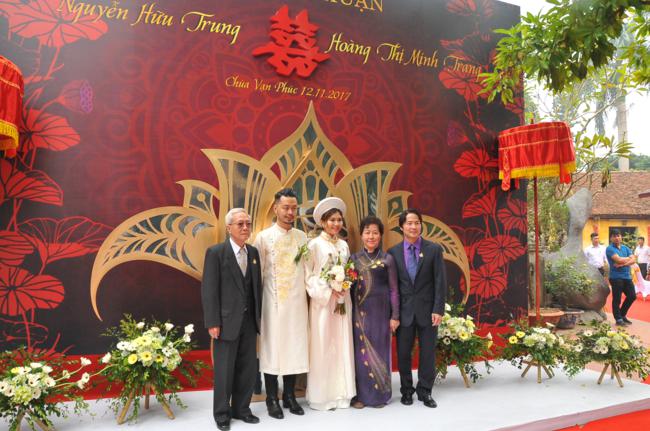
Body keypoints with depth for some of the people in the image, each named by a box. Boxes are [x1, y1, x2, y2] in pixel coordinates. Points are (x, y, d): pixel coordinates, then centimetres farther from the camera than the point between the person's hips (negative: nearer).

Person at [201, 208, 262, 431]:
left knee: (248, 368, 13)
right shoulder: (216, 252, -9)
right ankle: (222, 413, 24)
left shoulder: (253, 252, 7)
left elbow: (257, 286, 10)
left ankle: (241, 408, 30)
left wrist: (258, 316, 7)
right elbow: (209, 290, -11)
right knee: (224, 370, 7)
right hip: (227, 321, -5)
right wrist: (212, 322, -14)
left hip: (249, 320, 5)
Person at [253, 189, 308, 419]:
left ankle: (290, 396, 24)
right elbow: (258, 273, -2)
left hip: (297, 302, 3)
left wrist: (308, 293, 2)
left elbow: (307, 270, 8)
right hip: (273, 302, -3)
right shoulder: (263, 237, -5)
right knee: (272, 348, 5)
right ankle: (272, 399, 19)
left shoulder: (302, 237, 5)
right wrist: (258, 302, -1)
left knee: (294, 347, 9)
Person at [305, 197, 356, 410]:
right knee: (322, 346, 0)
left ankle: (341, 392, 18)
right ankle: (321, 395, 11)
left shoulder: (344, 245, 11)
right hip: (322, 300, -5)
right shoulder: (314, 244, -6)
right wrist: (328, 291, -16)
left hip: (343, 300, 5)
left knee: (342, 345, 8)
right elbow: (308, 275, -8)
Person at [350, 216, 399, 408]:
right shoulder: (354, 258, 7)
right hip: (359, 311, 1)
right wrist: (348, 312, 1)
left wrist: (395, 316, -3)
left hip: (380, 311, -1)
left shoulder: (387, 259, 2)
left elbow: (393, 289, 2)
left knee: (379, 350, 5)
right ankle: (361, 394, 15)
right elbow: (349, 286, 8)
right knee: (361, 351, 5)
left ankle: (379, 394, 19)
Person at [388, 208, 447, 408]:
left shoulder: (434, 249, -1)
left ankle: (425, 392, 23)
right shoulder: (393, 252, 1)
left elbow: (440, 282, -3)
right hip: (404, 310, 1)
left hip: (427, 309, 0)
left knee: (428, 352, 7)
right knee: (403, 353, 8)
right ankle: (406, 391, 26)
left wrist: (438, 310, -9)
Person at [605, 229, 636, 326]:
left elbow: (633, 260, 1)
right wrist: (628, 258, -1)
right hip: (616, 277, -6)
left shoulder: (625, 248, 13)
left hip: (627, 276, 6)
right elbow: (619, 260, -19)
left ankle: (622, 315, 28)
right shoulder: (610, 248, -6)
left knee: (632, 296, 10)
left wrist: (623, 264, -15)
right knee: (617, 299, -1)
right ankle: (618, 319, 11)